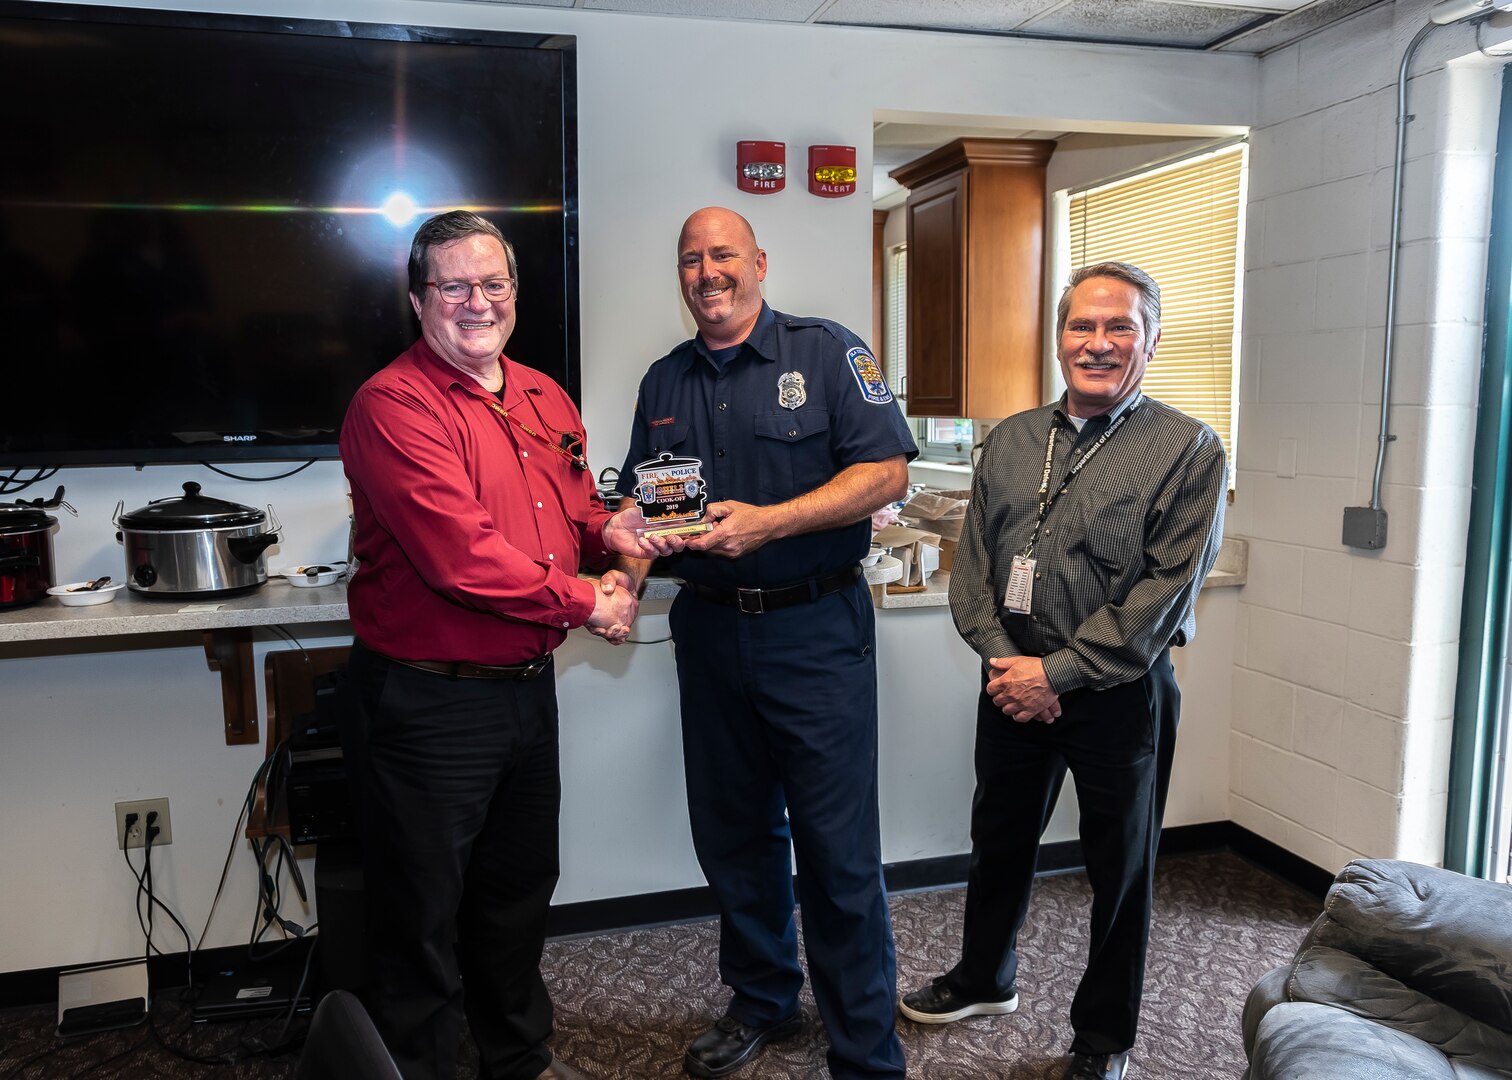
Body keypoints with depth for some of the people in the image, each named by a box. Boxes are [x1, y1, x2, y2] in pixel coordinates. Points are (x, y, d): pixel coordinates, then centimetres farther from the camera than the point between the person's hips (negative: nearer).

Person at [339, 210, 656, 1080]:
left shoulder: (544, 398, 9)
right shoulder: (395, 405, -17)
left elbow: (574, 504, 21)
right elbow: (461, 553, -27)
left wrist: (607, 529, -3)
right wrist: (584, 604, -17)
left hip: (527, 684, 8)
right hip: (428, 701, -8)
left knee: (519, 892, 25)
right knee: (424, 918, 9)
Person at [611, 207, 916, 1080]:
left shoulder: (827, 352, -2)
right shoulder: (664, 382, 12)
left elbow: (888, 471, -11)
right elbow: (640, 500, 16)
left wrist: (767, 523, -20)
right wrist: (629, 572, -5)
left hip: (817, 630, -5)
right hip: (710, 631, 5)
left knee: (838, 846, 0)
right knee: (733, 834, 15)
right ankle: (763, 1003, 36)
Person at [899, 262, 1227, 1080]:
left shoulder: (1188, 450, -9)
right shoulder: (1011, 441, 6)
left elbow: (1165, 592, -15)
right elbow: (973, 561, 5)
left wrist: (1058, 673, -16)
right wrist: (1003, 658, -9)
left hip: (1119, 695, -4)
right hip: (1013, 683, 4)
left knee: (1120, 866, 12)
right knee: (999, 838, 19)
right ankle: (984, 979, 43)